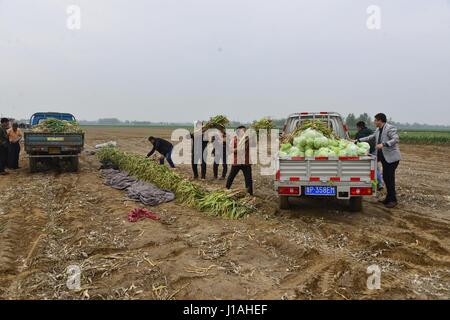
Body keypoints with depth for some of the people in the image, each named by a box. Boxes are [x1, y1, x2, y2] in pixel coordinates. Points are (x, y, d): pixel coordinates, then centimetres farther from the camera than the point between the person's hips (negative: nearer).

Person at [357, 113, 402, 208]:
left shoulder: (390, 128, -13)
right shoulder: (378, 130, 13)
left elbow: (396, 139, -24)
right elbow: (371, 137, 24)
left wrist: (383, 144, -33)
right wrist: (358, 140, 20)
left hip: (391, 157, -9)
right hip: (384, 157, 9)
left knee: (390, 177, -9)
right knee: (385, 177, 12)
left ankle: (393, 200, 0)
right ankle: (389, 198, 22)